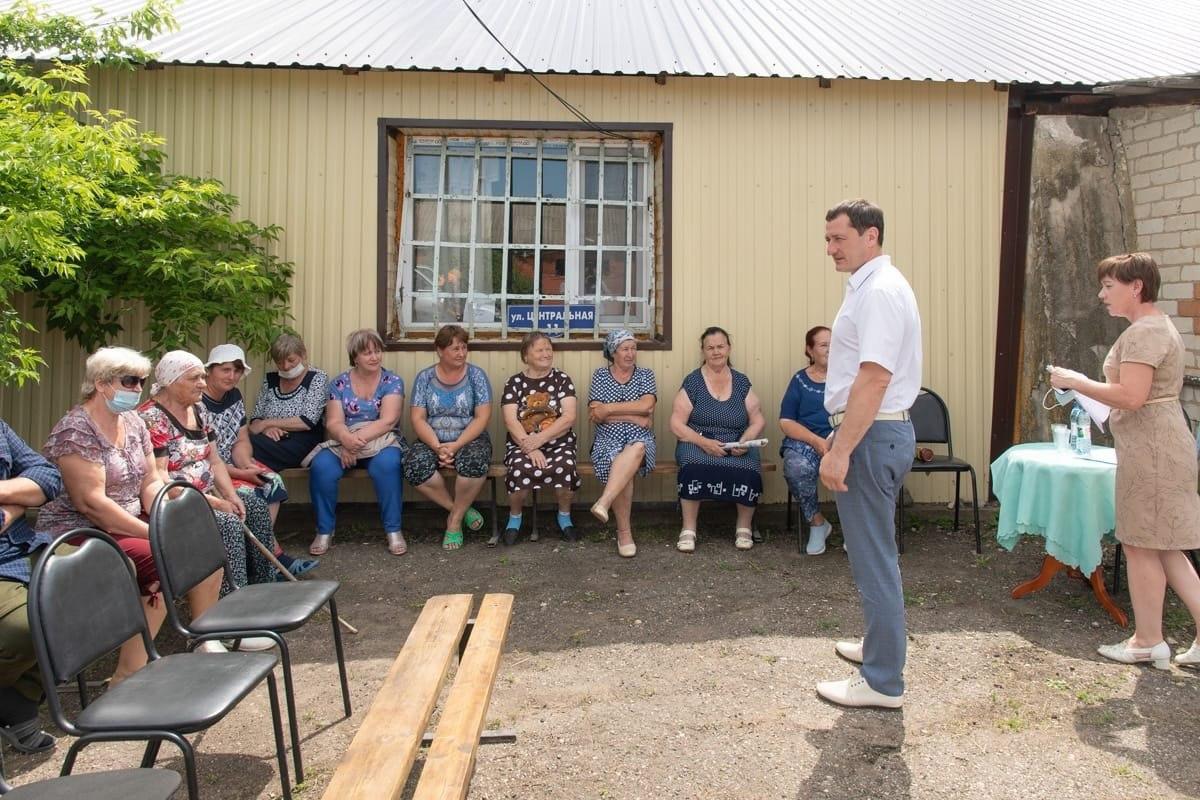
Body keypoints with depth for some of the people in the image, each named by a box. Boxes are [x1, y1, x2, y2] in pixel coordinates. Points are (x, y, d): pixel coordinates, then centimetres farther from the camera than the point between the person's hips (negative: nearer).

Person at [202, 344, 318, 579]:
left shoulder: (234, 396, 7)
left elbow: (241, 441, 6)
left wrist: (247, 466, -15)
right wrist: (241, 474, -22)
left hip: (230, 463, 9)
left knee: (272, 481, -10)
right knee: (246, 493, -25)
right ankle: (273, 554, -11)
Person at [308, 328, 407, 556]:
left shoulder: (393, 381, 1)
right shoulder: (339, 383, 6)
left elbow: (388, 420, -12)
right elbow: (333, 423, -4)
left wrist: (356, 439, -25)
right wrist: (347, 439, -29)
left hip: (381, 443, -2)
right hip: (343, 442, 2)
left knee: (387, 464, -36)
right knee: (321, 466, -28)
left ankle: (393, 530, -22)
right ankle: (324, 531, -11)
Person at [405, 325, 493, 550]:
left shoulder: (476, 375, 1)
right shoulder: (424, 377, 5)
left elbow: (482, 417, -7)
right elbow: (418, 419, -2)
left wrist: (456, 445, -19)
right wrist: (437, 447, -18)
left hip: (470, 439, -1)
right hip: (432, 441, 2)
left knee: (475, 462, -36)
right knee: (415, 467, -30)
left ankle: (455, 520, -13)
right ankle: (460, 510, -10)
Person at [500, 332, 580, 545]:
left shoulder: (561, 379, 4)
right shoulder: (515, 382, 4)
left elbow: (569, 417, -7)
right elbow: (510, 421, -6)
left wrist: (540, 439, -17)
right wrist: (530, 448, -19)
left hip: (558, 443, 0)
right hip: (522, 443, 0)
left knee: (565, 466, -32)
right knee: (521, 468, -32)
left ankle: (565, 515, -5)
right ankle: (515, 517, -5)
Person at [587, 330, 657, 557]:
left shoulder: (645, 375, 12)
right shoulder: (600, 375, 10)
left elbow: (646, 405, -8)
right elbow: (595, 415, -3)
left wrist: (608, 408, -9)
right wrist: (634, 417, -8)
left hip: (639, 438, 0)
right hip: (608, 439, 0)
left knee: (636, 449, -38)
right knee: (621, 466, -34)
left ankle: (604, 502, -47)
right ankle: (624, 532, -26)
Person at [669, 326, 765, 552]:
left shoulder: (741, 382, 11)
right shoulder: (693, 381, 3)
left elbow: (758, 420, 10)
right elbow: (677, 425, -2)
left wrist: (745, 441, -11)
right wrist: (704, 442, -17)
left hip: (737, 446, 2)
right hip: (698, 442, -2)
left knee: (749, 471, -31)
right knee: (695, 466, -36)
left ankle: (744, 528, -7)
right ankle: (688, 530, -22)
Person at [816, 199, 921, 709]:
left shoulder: (879, 291, -17)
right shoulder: (870, 286, 16)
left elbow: (873, 379, -26)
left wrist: (840, 451, -26)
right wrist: (842, 441, 22)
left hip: (871, 436, -11)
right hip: (880, 432, 11)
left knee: (874, 558, -3)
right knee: (875, 552, 22)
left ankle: (883, 682, 6)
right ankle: (880, 646, 38)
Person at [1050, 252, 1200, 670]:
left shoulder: (1144, 332, -16)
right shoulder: (1157, 326, 17)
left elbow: (1131, 397, -25)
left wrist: (1077, 382, -14)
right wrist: (1085, 386, 18)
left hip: (1150, 450, -11)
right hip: (1159, 447, 11)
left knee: (1142, 545, 1)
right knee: (1162, 548, 14)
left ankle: (1148, 642, 13)